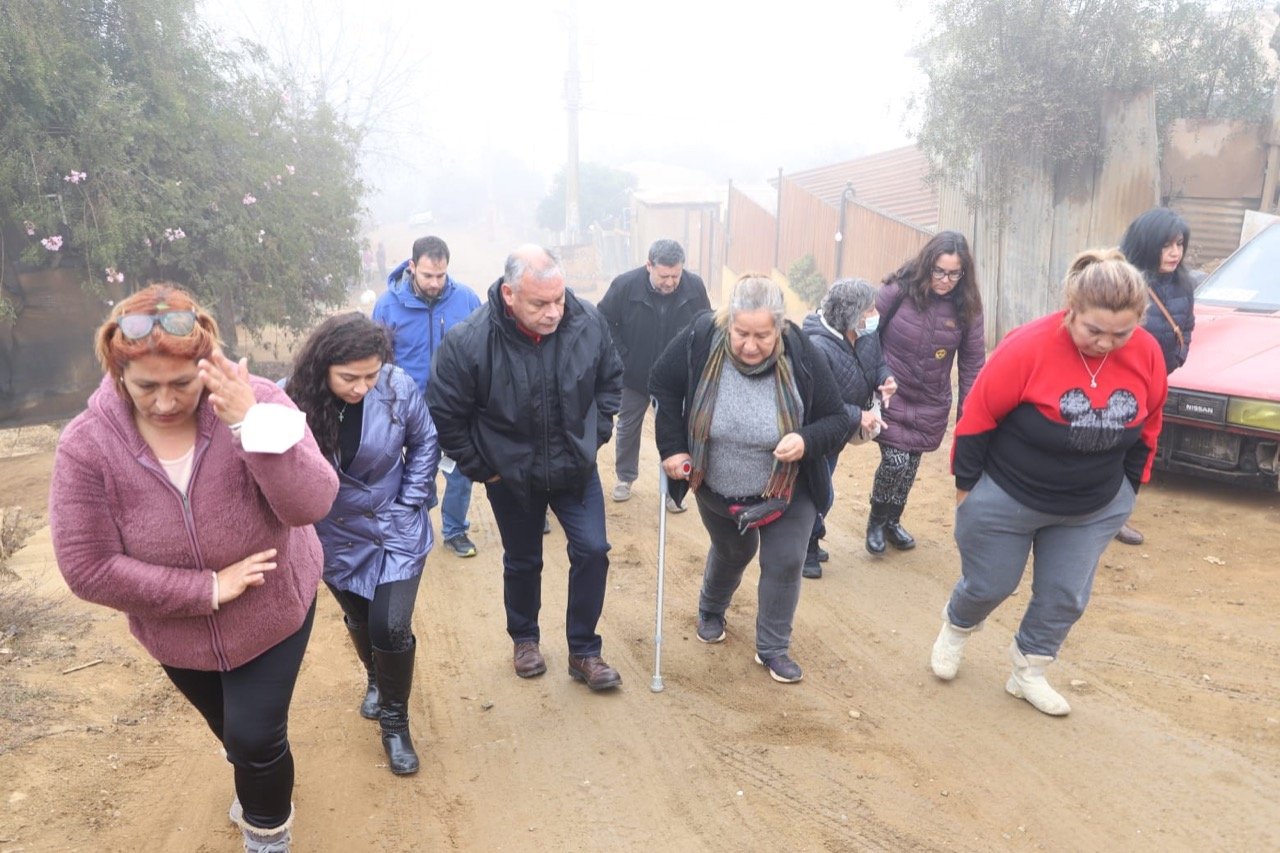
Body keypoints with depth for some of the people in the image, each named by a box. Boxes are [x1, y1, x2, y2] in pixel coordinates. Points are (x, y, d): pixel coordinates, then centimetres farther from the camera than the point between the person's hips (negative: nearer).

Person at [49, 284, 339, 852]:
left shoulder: (253, 403, -25)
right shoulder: (87, 444, -22)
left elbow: (311, 505, -34)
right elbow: (88, 569, -20)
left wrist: (251, 424, -47)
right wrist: (208, 589, -23)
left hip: (274, 612, -2)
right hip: (178, 633, 3)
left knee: (256, 737, 3)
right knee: (232, 732, 26)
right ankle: (261, 787, 62)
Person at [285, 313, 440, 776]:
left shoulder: (398, 388, -23)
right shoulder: (293, 401, -24)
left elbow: (424, 443, -5)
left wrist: (409, 504, -6)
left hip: (396, 530, -1)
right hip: (336, 538, 1)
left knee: (391, 627, -7)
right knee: (359, 621, 21)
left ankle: (395, 721, 20)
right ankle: (376, 680, 54)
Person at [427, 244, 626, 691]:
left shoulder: (588, 322, -18)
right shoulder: (468, 342, -26)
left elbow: (611, 379, 2)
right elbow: (444, 416, -14)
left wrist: (596, 434, -1)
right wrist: (481, 469, -8)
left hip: (577, 469, 2)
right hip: (512, 476, -1)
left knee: (592, 551, -2)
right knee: (522, 562, 16)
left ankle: (584, 651, 18)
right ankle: (524, 639, 42)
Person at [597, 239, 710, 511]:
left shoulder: (694, 287, -16)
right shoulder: (625, 285, -21)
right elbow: (604, 322, -8)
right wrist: (621, 356, -11)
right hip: (634, 376, 0)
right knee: (627, 428, 16)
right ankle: (625, 478, 37)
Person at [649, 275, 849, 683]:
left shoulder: (802, 357, -26)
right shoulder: (700, 340, -27)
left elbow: (837, 419, -15)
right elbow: (662, 385, -9)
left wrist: (807, 441, -36)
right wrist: (671, 448, -12)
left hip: (788, 491, -1)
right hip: (716, 490, 1)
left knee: (784, 563, 3)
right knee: (732, 552, 23)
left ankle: (773, 649, 28)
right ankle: (711, 611, 55)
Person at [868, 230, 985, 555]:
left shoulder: (966, 307, -6)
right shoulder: (899, 290, -15)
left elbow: (972, 361, 1)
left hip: (930, 405, 3)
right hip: (890, 395, -3)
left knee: (911, 464, 11)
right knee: (895, 460, -10)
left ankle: (892, 522, 36)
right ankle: (876, 521, 17)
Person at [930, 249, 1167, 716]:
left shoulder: (1148, 354, -12)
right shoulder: (1028, 346, -27)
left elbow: (1146, 429, 5)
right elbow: (977, 417, -17)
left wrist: (1127, 489, 11)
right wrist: (966, 484, -9)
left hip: (1094, 510, 4)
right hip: (1004, 500, -4)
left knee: (1066, 597, 10)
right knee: (989, 586, 11)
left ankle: (1028, 673, 32)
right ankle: (955, 629, 43)